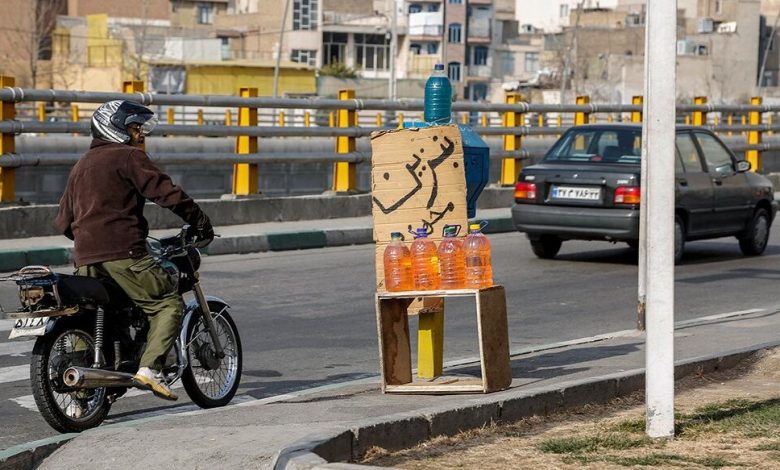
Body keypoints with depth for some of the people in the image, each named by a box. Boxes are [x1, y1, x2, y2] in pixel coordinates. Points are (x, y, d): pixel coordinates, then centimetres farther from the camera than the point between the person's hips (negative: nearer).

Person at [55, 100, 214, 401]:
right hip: (122, 252, -8)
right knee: (169, 304, -4)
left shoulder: (81, 165, 26)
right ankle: (149, 369, -19)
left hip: (85, 258, 8)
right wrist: (201, 223, 1)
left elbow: (63, 222, 26)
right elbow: (165, 193, -8)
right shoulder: (129, 156, 2)